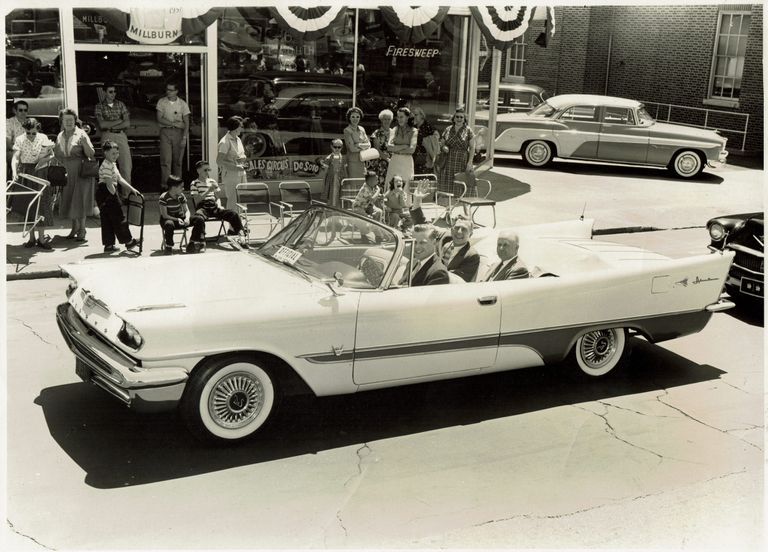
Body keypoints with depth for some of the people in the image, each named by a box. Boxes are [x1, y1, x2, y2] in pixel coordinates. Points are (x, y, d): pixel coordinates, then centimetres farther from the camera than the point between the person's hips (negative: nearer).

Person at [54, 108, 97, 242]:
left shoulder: (81, 134, -7)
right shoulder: (60, 136, 8)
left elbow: (91, 154, -12)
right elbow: (57, 155, 18)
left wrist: (84, 143, -27)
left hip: (81, 172, -5)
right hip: (66, 173, 5)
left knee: (80, 200, -5)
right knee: (68, 200, 8)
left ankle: (82, 229, 5)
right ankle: (74, 227, 22)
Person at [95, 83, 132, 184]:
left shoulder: (120, 105, 10)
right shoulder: (99, 106, 4)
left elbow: (127, 123, 1)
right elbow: (102, 125, -8)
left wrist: (110, 126, -6)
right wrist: (119, 121, -5)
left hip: (121, 135, 2)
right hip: (107, 137, -2)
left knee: (127, 164, -6)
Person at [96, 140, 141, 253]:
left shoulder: (112, 164, 17)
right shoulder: (106, 166, -16)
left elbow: (119, 179, 19)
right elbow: (109, 183, -21)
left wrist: (132, 189, 16)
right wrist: (116, 196, -20)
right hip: (106, 194, -10)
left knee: (107, 220, 10)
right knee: (118, 217, -3)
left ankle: (108, 245, 14)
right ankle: (128, 241, 4)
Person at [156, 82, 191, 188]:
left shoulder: (182, 104, 3)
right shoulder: (161, 102, 5)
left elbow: (186, 123, 1)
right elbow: (159, 119, -2)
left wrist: (184, 138, -8)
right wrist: (174, 123, -10)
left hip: (179, 132, 0)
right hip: (165, 132, 0)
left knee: (178, 161, 3)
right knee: (165, 160, -8)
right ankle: (165, 185, -9)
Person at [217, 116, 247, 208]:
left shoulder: (238, 140, 12)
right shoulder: (225, 142, -13)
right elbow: (219, 161, -16)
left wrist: (243, 158, 2)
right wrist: (235, 167, -20)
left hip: (241, 173, 8)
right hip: (230, 175, -8)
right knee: (233, 200, -7)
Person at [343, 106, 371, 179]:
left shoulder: (362, 129, 12)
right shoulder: (347, 130, -6)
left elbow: (369, 144, 5)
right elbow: (352, 148, -13)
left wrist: (359, 145, -12)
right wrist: (364, 147, -2)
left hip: (363, 161, 6)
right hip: (353, 161, -6)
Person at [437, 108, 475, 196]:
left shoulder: (468, 131, 2)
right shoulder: (448, 129, 11)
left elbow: (472, 148, 0)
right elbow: (441, 143, 19)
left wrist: (470, 162, -10)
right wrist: (443, 147, -5)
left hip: (461, 163, -3)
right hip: (447, 162, 3)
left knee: (459, 187, -6)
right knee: (445, 185, -1)